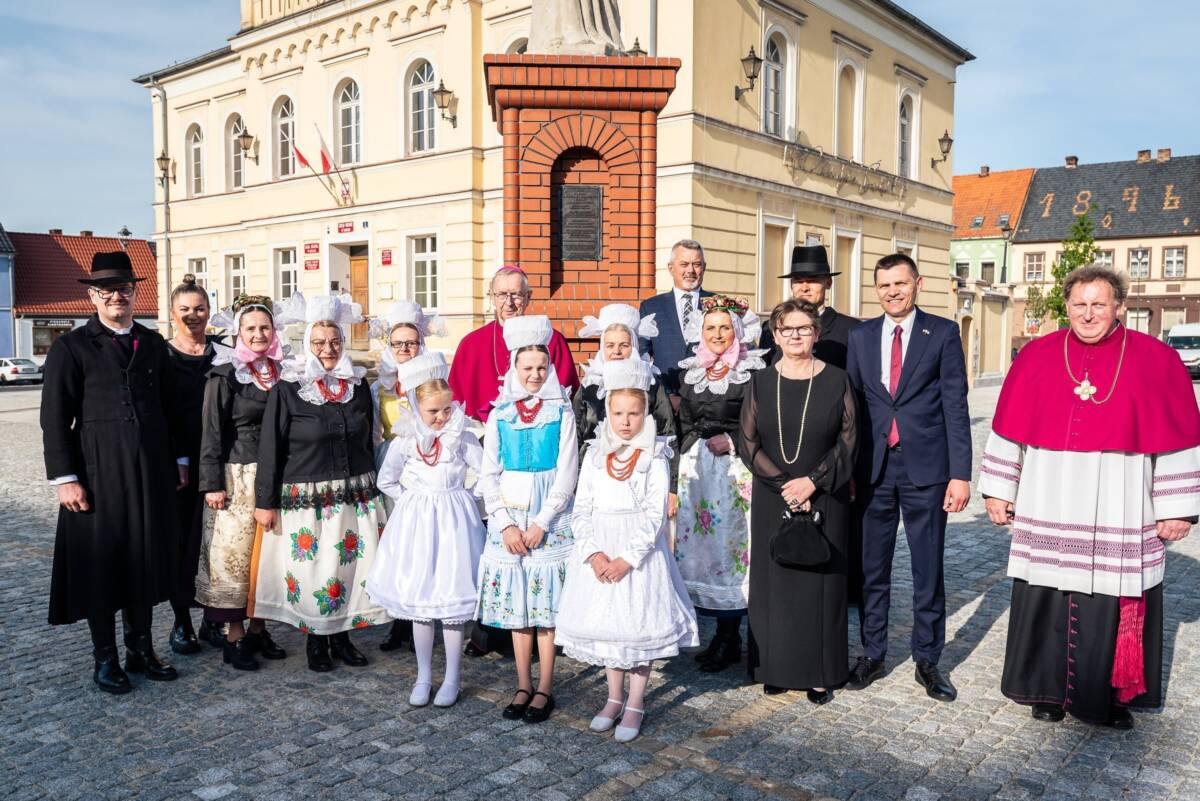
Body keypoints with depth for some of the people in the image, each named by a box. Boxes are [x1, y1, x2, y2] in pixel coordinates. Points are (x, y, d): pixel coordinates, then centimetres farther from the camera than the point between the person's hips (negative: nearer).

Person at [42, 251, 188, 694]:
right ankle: (105, 658, 20)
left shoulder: (154, 344, 9)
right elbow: (55, 419, -6)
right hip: (97, 475, -4)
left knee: (146, 561, 11)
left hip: (151, 474, 4)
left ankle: (141, 649, 25)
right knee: (100, 565, 6)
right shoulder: (71, 347, -3)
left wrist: (178, 459, 10)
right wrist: (65, 479, -11)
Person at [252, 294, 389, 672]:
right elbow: (270, 449, -5)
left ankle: (342, 635, 25)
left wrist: (372, 492, 13)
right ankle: (316, 641, 22)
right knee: (312, 570, 3)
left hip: (355, 496, 4)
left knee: (353, 566, 7)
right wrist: (266, 502, -7)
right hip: (305, 500, -3)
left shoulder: (358, 386, 6)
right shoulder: (287, 389, -6)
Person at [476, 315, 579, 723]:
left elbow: (566, 474, -5)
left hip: (550, 518, -3)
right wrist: (506, 524, -6)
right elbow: (489, 474, 3)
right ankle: (523, 686, 20)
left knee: (546, 603, 1)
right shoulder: (500, 415, 5)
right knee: (515, 602, 8)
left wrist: (541, 522, -12)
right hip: (509, 517, 3)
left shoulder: (561, 413, -2)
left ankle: (544, 690, 13)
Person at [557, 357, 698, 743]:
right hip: (599, 553, 4)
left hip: (639, 552, -3)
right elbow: (581, 510, 2)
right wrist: (593, 553, -12)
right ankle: (614, 697, 29)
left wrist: (628, 559, -17)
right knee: (604, 623, 11)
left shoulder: (654, 458, -4)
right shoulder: (595, 455, 5)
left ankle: (635, 705, 16)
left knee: (639, 625, 1)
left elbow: (655, 514, -9)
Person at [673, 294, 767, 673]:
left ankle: (729, 640, 9)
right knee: (702, 545, 5)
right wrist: (679, 476, 5)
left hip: (736, 470, -5)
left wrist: (731, 440, -16)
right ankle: (724, 635, 17)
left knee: (730, 543, -2)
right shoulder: (690, 373, 12)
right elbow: (684, 426, 13)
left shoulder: (751, 373, -3)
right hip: (697, 471, 5)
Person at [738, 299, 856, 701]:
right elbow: (747, 442, -1)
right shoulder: (761, 382, 3)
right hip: (772, 500, 1)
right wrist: (784, 485, -10)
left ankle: (820, 673, 16)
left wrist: (812, 482, -12)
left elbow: (848, 441, -2)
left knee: (821, 582, 4)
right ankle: (775, 668, 18)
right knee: (773, 582, 5)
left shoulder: (837, 381, 0)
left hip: (825, 499, -1)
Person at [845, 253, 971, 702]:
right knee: (873, 568, 11)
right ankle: (872, 654, 24)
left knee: (928, 570, 7)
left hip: (926, 468, -2)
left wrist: (960, 473, -10)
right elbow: (853, 404, 8)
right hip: (874, 468, 3)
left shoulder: (943, 333, 0)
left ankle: (927, 660, 21)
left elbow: (955, 406, -4)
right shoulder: (861, 336, 8)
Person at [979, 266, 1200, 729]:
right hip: (1048, 511, 1)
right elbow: (1009, 428, 5)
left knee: (1113, 607, 8)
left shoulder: (1156, 361, -2)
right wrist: (998, 490, 5)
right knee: (1048, 602, 9)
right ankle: (1050, 690, 26)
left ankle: (1110, 696, 27)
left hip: (1120, 515, -1)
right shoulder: (1037, 356, 1)